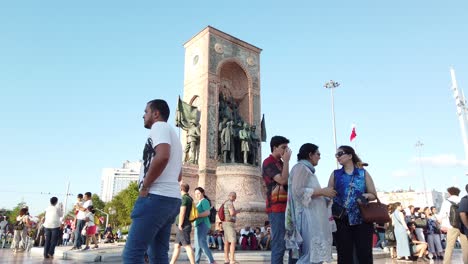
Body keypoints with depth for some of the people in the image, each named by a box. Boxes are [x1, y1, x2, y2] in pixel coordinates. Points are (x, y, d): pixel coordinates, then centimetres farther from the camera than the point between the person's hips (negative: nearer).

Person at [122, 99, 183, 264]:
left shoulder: (159, 127, -2)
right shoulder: (174, 136, 27)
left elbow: (162, 156, -23)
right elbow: (179, 175, 31)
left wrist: (145, 187, -14)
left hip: (157, 197, -10)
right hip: (172, 199, 10)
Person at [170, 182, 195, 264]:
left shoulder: (184, 198, -11)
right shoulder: (190, 198, 17)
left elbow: (182, 212, -17)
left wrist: (180, 225, -15)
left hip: (183, 226, -9)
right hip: (185, 225, 9)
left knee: (187, 246, -10)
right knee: (176, 246, 13)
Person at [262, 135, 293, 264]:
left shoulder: (281, 163, 19)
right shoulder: (268, 163, -8)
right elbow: (283, 180, -20)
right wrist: (286, 160, -11)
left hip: (287, 207, 9)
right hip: (277, 208, -9)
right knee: (280, 244, -8)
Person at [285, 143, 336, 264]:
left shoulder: (308, 169, 22)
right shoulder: (301, 167, -6)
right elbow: (298, 191, -19)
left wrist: (325, 194, 16)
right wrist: (322, 191, -13)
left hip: (313, 215, 10)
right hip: (307, 215, -10)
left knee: (315, 254, 8)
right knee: (311, 253, -13)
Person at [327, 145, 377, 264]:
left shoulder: (363, 173, 7)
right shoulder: (335, 174, 10)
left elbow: (374, 195, 8)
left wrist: (366, 195, -14)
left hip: (362, 219, -1)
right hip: (342, 220, 1)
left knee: (365, 254, 1)